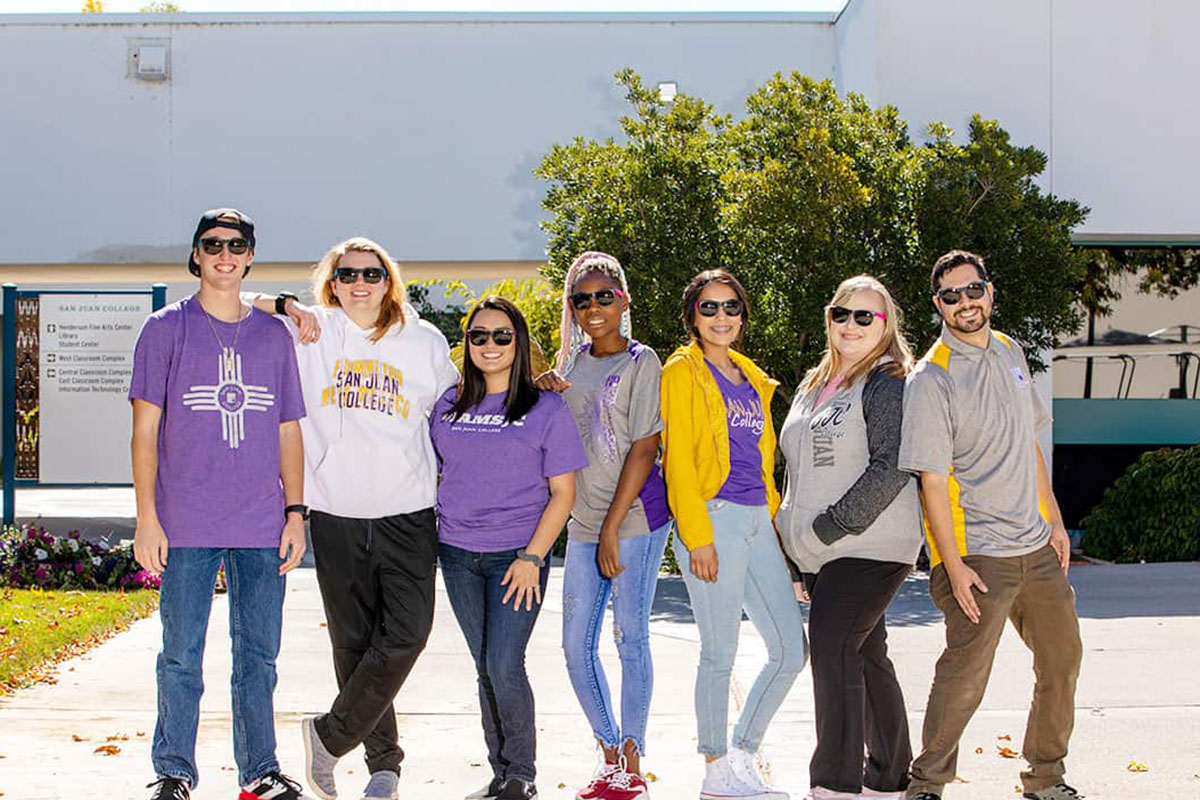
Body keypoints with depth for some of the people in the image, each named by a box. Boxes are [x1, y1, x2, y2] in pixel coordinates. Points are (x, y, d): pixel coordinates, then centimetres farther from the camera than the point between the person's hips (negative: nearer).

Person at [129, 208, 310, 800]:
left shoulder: (273, 335, 13)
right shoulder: (167, 328, 4)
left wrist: (295, 513, 8)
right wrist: (147, 516, -7)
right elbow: (145, 428, 0)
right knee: (181, 655, 1)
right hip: (187, 525, -2)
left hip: (262, 526, 3)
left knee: (259, 656, 7)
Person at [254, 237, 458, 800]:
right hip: (336, 515, 0)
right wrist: (285, 306, -5)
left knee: (407, 633, -15)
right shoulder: (307, 333, 6)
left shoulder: (425, 341, 8)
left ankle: (329, 735, 1)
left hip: (408, 513, 0)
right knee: (353, 643, 5)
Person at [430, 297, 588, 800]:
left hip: (517, 555, -4)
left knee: (505, 667, -11)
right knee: (485, 669, 7)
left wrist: (532, 557, -12)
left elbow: (562, 493, -3)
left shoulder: (547, 410, -2)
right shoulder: (449, 406, 10)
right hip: (458, 555, 4)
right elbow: (437, 475, 17)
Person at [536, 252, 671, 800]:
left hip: (636, 518, -6)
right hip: (583, 522, 6)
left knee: (630, 637, -1)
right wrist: (544, 389, 0)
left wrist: (612, 528, -14)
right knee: (576, 645, 6)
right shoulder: (573, 362, 13)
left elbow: (643, 450, -10)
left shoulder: (641, 361, -5)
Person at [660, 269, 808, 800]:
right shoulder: (683, 372, -2)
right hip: (714, 519, -7)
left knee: (791, 651, 6)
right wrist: (698, 537, -15)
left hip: (757, 521, 7)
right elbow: (678, 461, -9)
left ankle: (742, 755, 19)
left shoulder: (752, 378, 20)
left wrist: (773, 520, 14)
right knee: (720, 653, -2)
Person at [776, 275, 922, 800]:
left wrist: (832, 525, -19)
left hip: (869, 547, -8)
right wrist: (797, 535, 20)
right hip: (819, 555, 8)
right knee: (866, 659, 13)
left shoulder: (889, 384, -8)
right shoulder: (814, 386, 19)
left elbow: (892, 467, -18)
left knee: (832, 649, -17)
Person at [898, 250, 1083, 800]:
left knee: (1062, 660, 13)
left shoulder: (1009, 352, 10)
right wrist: (954, 565, -17)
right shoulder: (931, 378, -12)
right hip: (978, 554, -7)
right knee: (964, 676, -8)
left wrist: (1055, 520, 16)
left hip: (1037, 547, 7)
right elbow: (932, 481, -14)